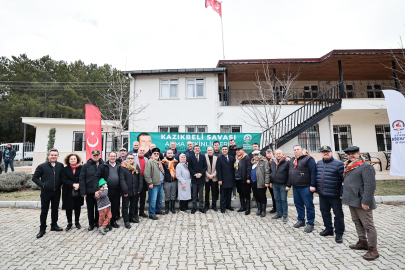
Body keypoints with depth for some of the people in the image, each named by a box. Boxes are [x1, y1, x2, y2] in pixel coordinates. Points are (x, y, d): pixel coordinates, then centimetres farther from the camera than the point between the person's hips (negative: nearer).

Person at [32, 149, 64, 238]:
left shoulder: (60, 165, 0)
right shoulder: (42, 166, -7)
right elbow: (34, 177, -1)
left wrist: (60, 184, -5)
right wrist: (42, 184, -11)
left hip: (56, 192, 3)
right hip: (45, 192, -2)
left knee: (55, 209, 14)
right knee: (44, 211, 6)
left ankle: (54, 225, 29)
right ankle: (42, 229, 20)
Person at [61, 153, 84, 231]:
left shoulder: (81, 168, -2)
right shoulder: (65, 169, 1)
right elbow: (64, 180, -6)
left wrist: (78, 185, -20)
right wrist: (73, 184, -17)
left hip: (78, 191, 0)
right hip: (68, 192, 0)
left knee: (77, 207, 10)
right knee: (68, 208, 5)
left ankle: (77, 222, 26)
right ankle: (69, 223, 22)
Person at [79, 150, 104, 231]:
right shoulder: (86, 166, -2)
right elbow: (81, 179, -4)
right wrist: (83, 191, -8)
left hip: (99, 191, 0)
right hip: (89, 192, 0)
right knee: (90, 208, 12)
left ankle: (97, 222, 30)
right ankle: (91, 224, 27)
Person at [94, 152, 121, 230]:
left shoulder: (119, 166, 6)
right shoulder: (103, 166, -1)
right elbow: (96, 176, -6)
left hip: (116, 190, 3)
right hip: (107, 190, -2)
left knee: (115, 206, 11)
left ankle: (113, 221, 27)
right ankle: (107, 223, 20)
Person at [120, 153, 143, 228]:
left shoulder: (137, 167, 5)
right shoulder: (123, 167, -10)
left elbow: (140, 178, 7)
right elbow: (122, 180, -14)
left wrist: (139, 188, 1)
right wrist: (125, 190, -17)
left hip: (135, 191, 5)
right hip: (126, 191, -5)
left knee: (133, 205, 18)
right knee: (125, 206, 6)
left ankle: (131, 217, 34)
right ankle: (126, 221, 17)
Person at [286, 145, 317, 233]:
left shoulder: (308, 159, -9)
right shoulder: (292, 160, 14)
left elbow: (313, 172, -15)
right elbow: (290, 173, 20)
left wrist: (312, 185, -20)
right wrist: (288, 185, 20)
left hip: (306, 187, -7)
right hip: (295, 187, 7)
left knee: (309, 206, 1)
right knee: (298, 204, 15)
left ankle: (310, 224, 15)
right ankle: (301, 220, 30)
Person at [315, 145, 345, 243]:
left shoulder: (338, 164, -10)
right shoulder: (318, 163, 9)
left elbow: (344, 179, -13)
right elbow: (316, 176, 19)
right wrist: (316, 188, 17)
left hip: (334, 195, -6)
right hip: (322, 195, 6)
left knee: (338, 214, 6)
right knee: (324, 212, 17)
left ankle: (339, 234, 20)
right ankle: (328, 229, 34)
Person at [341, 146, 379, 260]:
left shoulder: (366, 166, -14)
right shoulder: (348, 166, 12)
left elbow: (370, 185, -20)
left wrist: (365, 201, -22)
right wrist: (344, 195, 20)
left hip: (361, 202, -9)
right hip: (352, 201, 9)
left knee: (368, 225, 1)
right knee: (357, 222, 19)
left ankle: (373, 249, 12)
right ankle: (363, 242, 33)